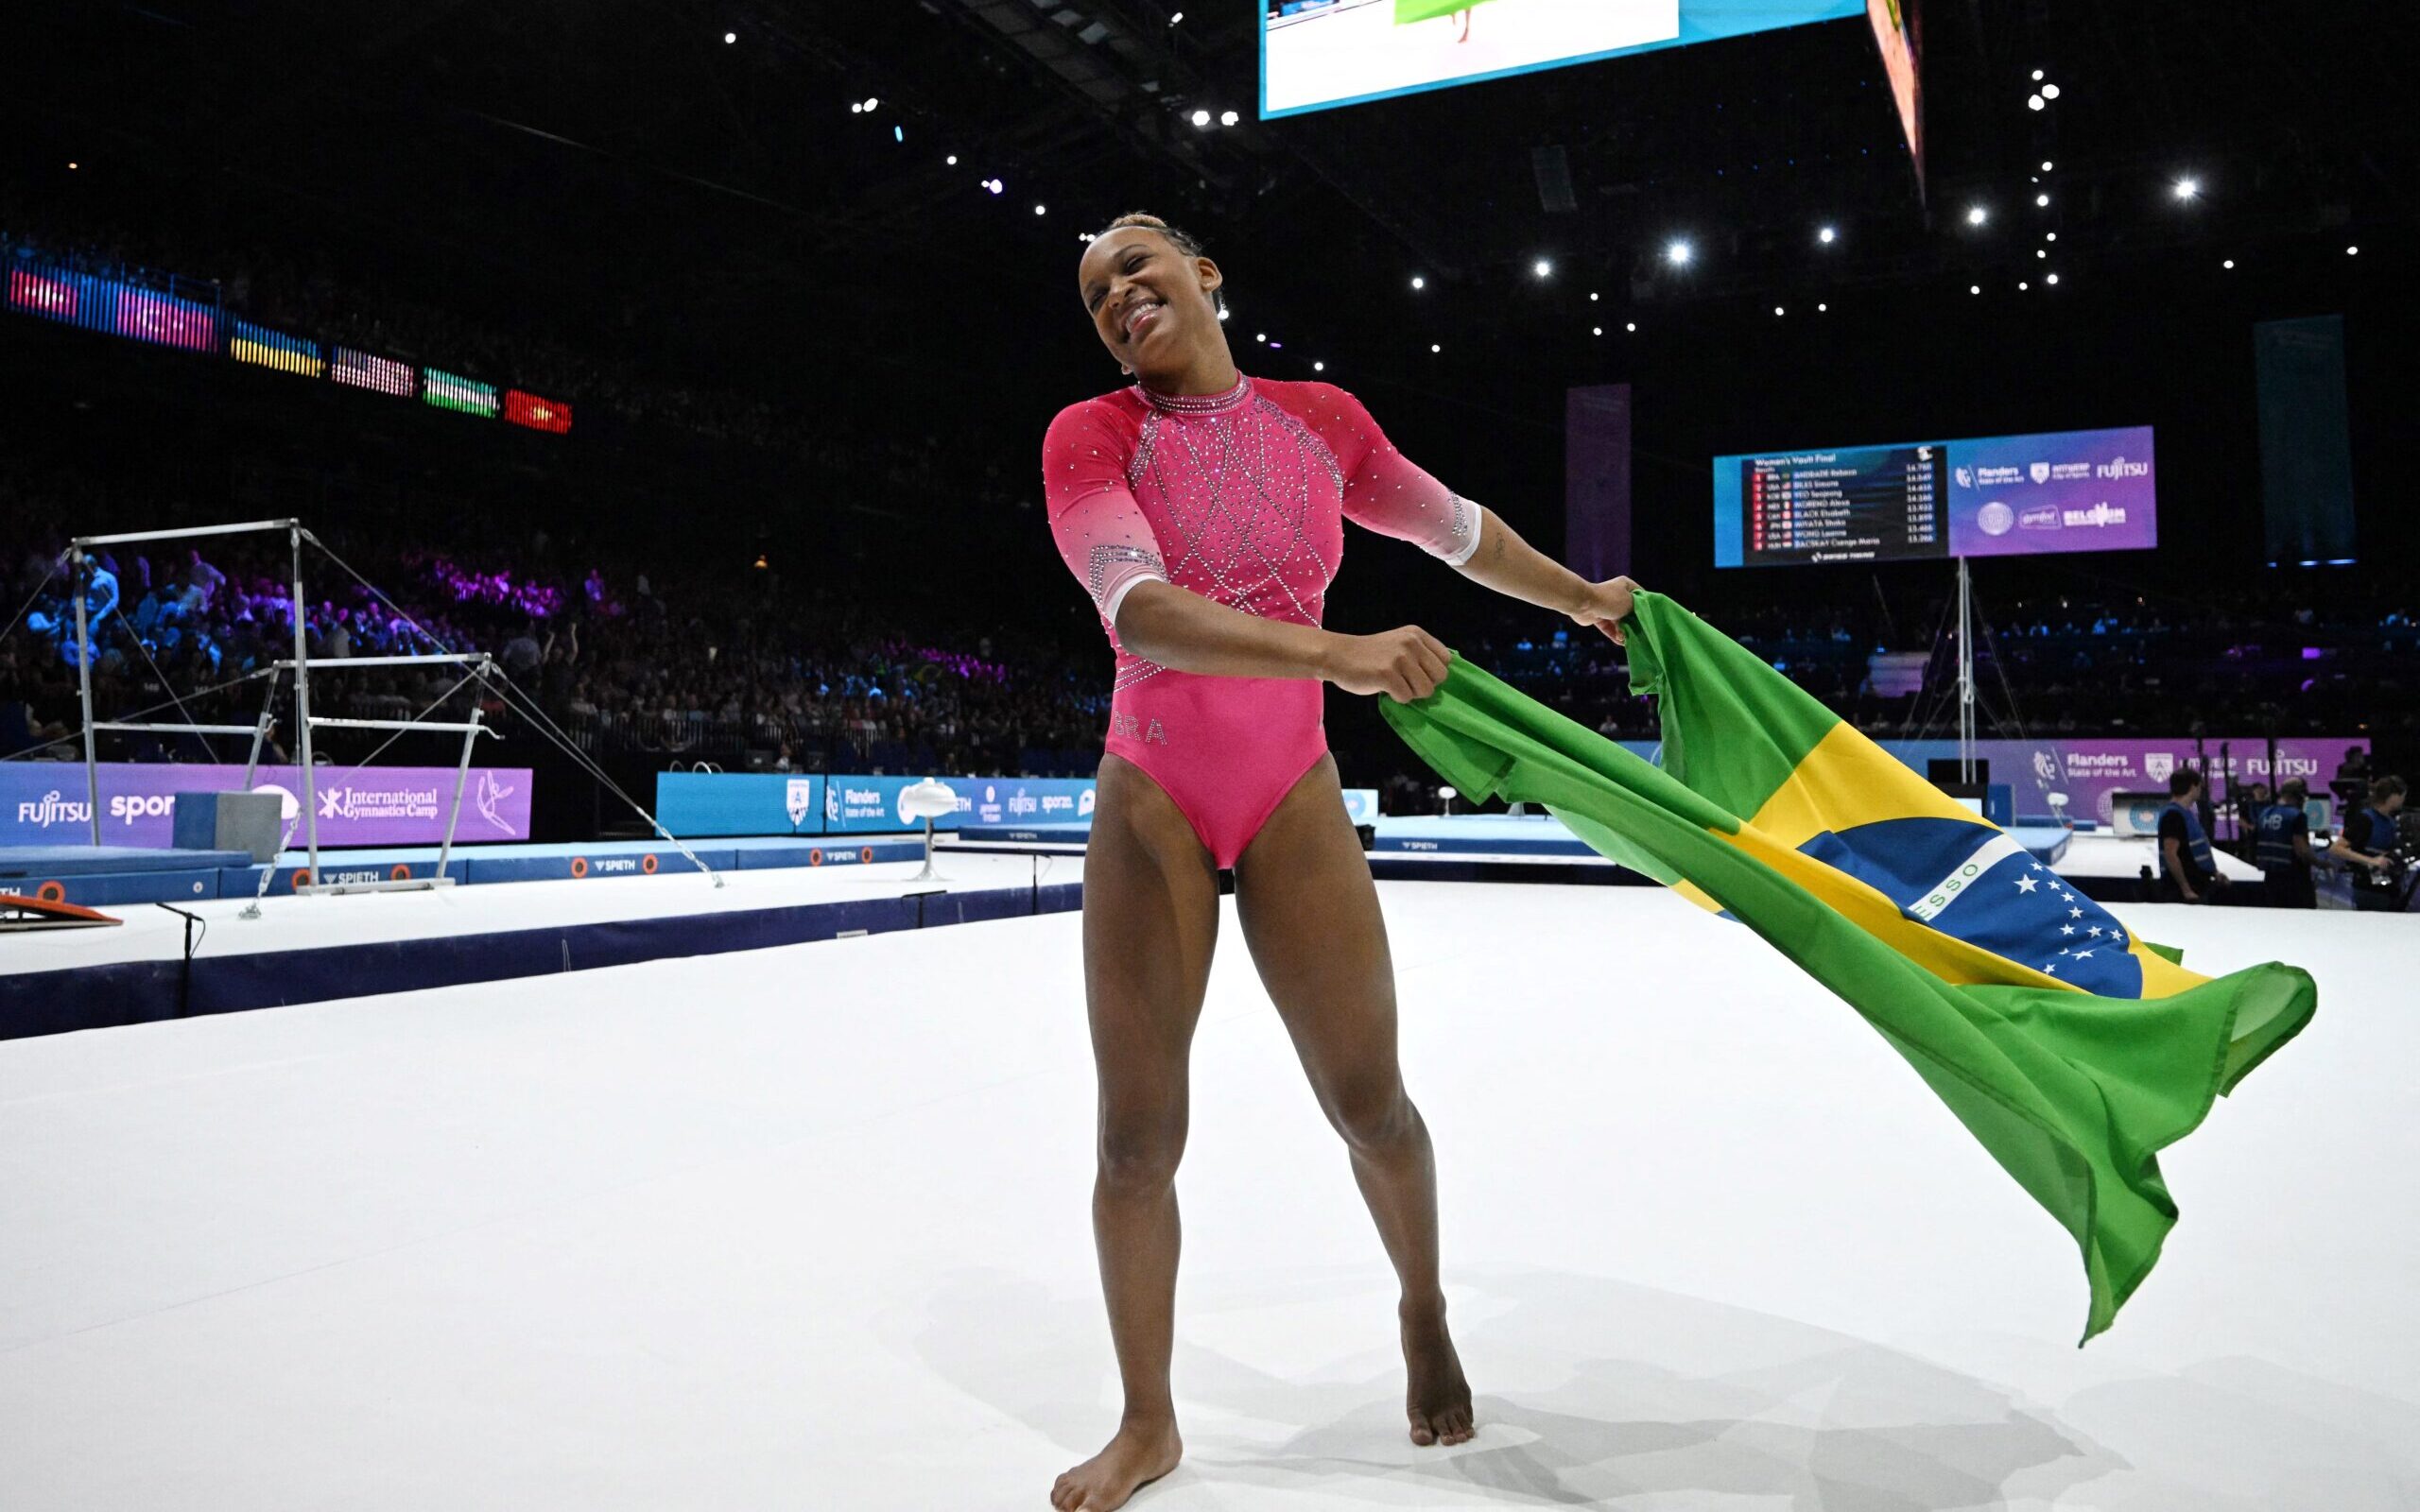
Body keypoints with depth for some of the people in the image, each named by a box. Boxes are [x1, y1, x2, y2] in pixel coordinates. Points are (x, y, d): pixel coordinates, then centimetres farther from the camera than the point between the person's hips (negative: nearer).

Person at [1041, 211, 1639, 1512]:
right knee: (1136, 1135, 3)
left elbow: (1454, 528, 19)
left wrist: (1582, 598, 29)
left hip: (1293, 803, 2)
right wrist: (1335, 654, -38)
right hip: (1148, 807, -1)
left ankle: (1424, 1312, 38)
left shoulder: (1322, 420, 3)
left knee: (1368, 1100, 6)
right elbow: (1140, 611, -25)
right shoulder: (1092, 437, -7)